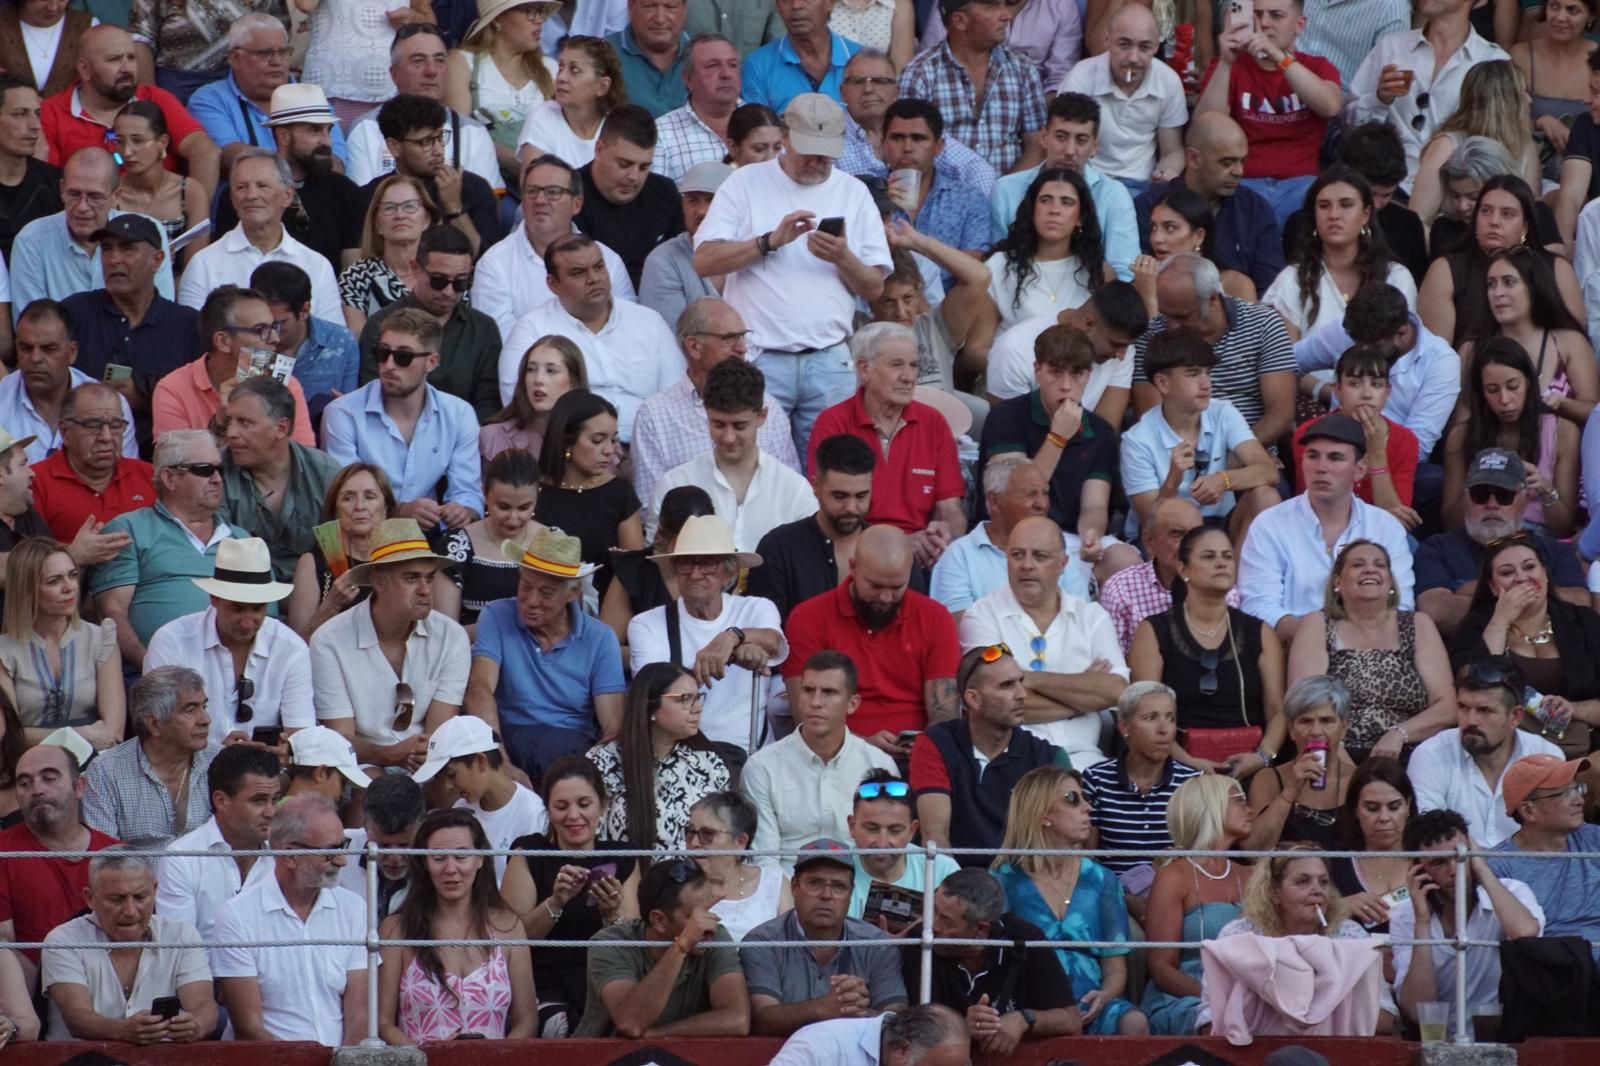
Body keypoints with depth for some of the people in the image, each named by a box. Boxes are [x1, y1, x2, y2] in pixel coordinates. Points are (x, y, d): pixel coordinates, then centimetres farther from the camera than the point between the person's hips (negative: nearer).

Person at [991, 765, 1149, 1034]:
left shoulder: (1100, 880, 16)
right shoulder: (1006, 880, 7)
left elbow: (1115, 969, 15)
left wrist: (1103, 996, -9)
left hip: (1089, 1009, 4)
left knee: (1136, 1023, -30)